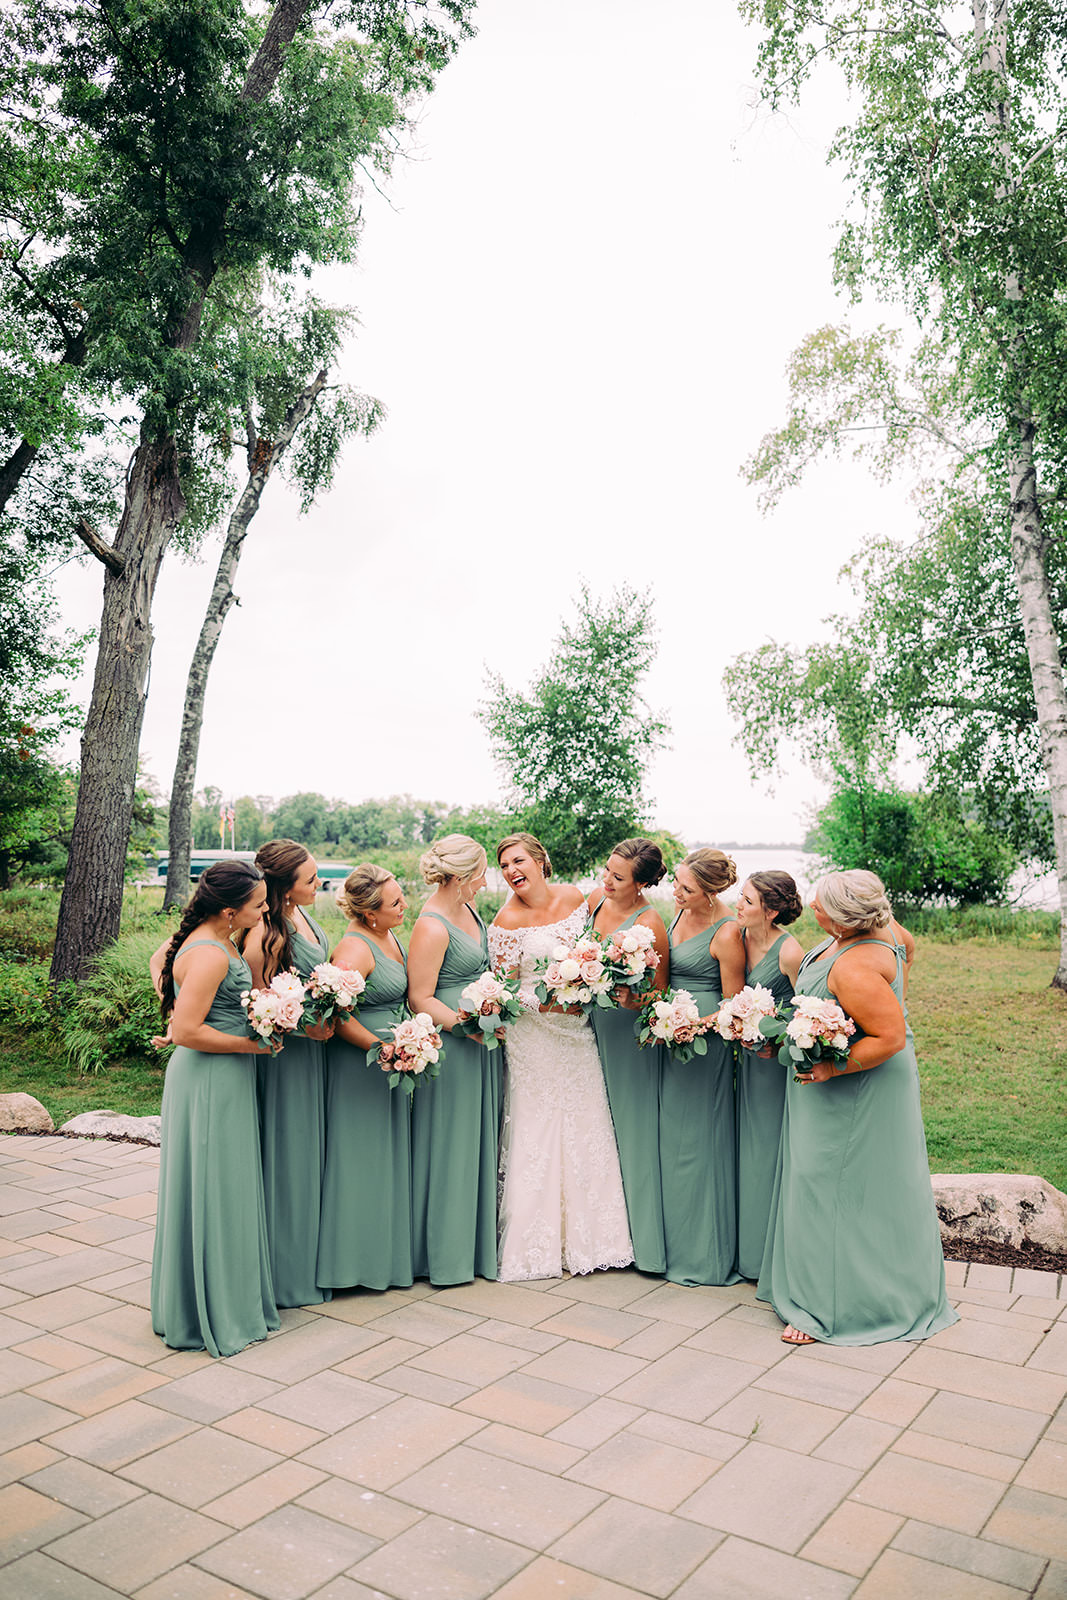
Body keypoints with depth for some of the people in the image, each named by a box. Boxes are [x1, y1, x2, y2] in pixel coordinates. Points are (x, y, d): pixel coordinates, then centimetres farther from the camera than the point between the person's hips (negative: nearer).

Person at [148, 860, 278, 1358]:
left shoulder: (206, 939, 5)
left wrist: (176, 1006, 18)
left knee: (224, 1190, 19)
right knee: (212, 1191, 1)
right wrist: (252, 1044, -17)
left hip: (221, 1079, 10)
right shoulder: (210, 956, -24)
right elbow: (186, 1032, -25)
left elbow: (159, 960, 25)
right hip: (211, 1080, -10)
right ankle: (213, 1315, 15)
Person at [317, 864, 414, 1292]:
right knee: (361, 1157, 2)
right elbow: (335, 1010, -28)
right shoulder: (355, 948, -21)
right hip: (359, 1063, -9)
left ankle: (386, 1251, 30)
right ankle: (356, 1258, 16)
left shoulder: (389, 935, 7)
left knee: (388, 1155, 17)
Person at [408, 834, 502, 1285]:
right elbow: (420, 999, -20)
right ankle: (447, 1252, 17)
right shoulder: (432, 927, -21)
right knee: (451, 1142, 2)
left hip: (482, 1040, 9)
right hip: (451, 1044, -9)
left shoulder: (465, 907, 7)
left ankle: (479, 1237, 31)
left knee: (479, 1136, 17)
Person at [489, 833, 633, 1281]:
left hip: (576, 1030, 5)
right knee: (537, 1126, 1)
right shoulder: (508, 920, -12)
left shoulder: (575, 898, 0)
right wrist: (556, 1002, -20)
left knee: (585, 1123, 9)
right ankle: (537, 1240, 15)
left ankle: (585, 1237, 23)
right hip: (533, 1035, -4)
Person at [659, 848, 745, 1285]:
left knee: (700, 1139, 3)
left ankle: (705, 1253, 18)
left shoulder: (727, 933, -19)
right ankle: (675, 1242, 28)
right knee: (672, 1136, 14)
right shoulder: (683, 912, 3)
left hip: (705, 1041, -8)